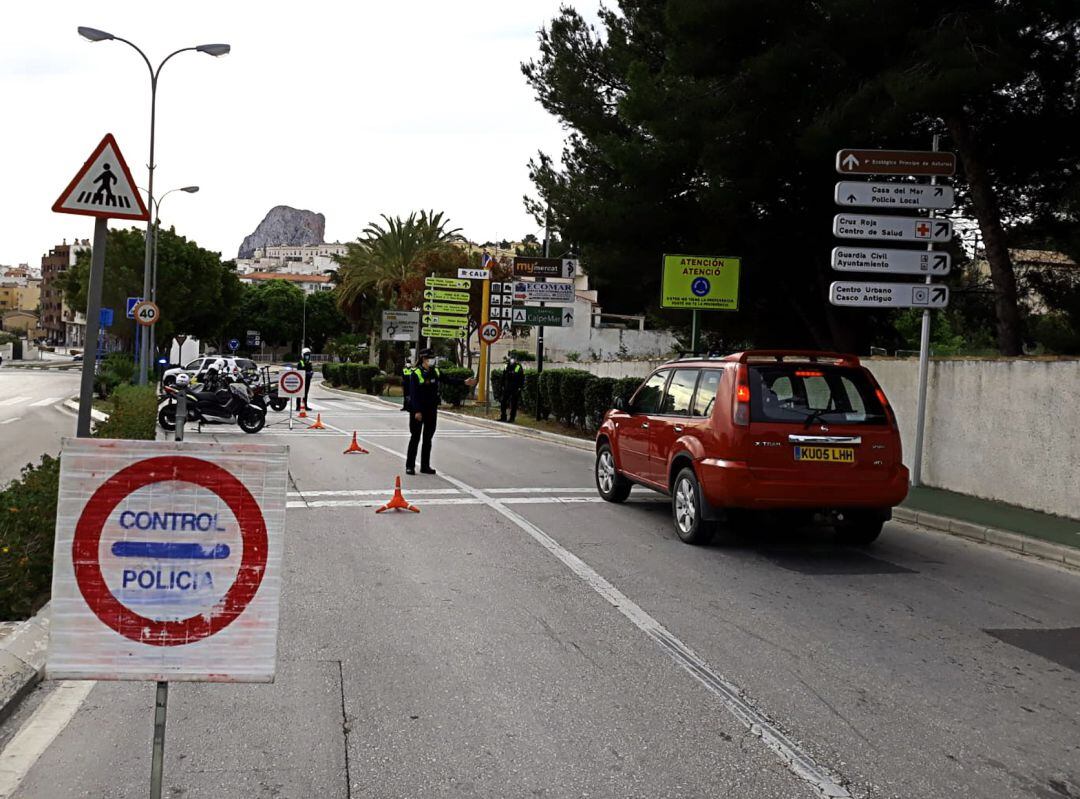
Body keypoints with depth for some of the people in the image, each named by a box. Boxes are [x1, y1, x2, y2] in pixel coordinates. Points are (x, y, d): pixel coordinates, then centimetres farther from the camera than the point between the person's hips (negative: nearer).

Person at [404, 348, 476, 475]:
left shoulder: (435, 371, 7)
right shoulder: (416, 373, -12)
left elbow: (448, 380, 15)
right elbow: (413, 394, -16)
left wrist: (464, 382, 6)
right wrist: (417, 411, -21)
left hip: (431, 410, 6)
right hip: (418, 410, -6)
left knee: (428, 439, 11)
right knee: (415, 438, -2)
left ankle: (425, 466, 18)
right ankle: (410, 466, 5)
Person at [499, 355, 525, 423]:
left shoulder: (519, 368, -7)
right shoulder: (507, 367, 9)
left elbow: (522, 379, -8)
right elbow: (503, 378, 18)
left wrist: (520, 387, -13)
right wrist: (503, 386, 13)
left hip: (515, 389, -5)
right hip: (507, 388, 5)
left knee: (514, 404, 0)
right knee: (503, 402, 4)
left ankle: (512, 418, 6)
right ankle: (503, 417, 12)